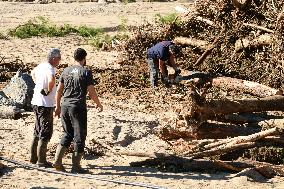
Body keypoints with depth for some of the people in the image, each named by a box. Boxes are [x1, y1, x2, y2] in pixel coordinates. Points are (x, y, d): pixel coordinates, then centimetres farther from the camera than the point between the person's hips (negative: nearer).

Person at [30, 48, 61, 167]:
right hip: (45, 104, -9)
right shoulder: (50, 68, -19)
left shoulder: (41, 66, 8)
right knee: (46, 133, -2)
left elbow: (33, 73, 31)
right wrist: (49, 90, -24)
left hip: (36, 102, 9)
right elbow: (51, 79, -42)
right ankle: (41, 161, 0)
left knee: (38, 131, 19)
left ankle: (33, 157, 27)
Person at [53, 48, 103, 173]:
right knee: (79, 136, 3)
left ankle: (57, 161, 8)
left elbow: (59, 90, 11)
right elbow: (91, 92, -8)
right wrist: (99, 104, 8)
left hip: (65, 106, 6)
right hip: (78, 107, -6)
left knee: (67, 134, 17)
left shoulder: (66, 71, 9)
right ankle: (75, 166, 4)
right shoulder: (86, 72, -6)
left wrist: (58, 106, 21)